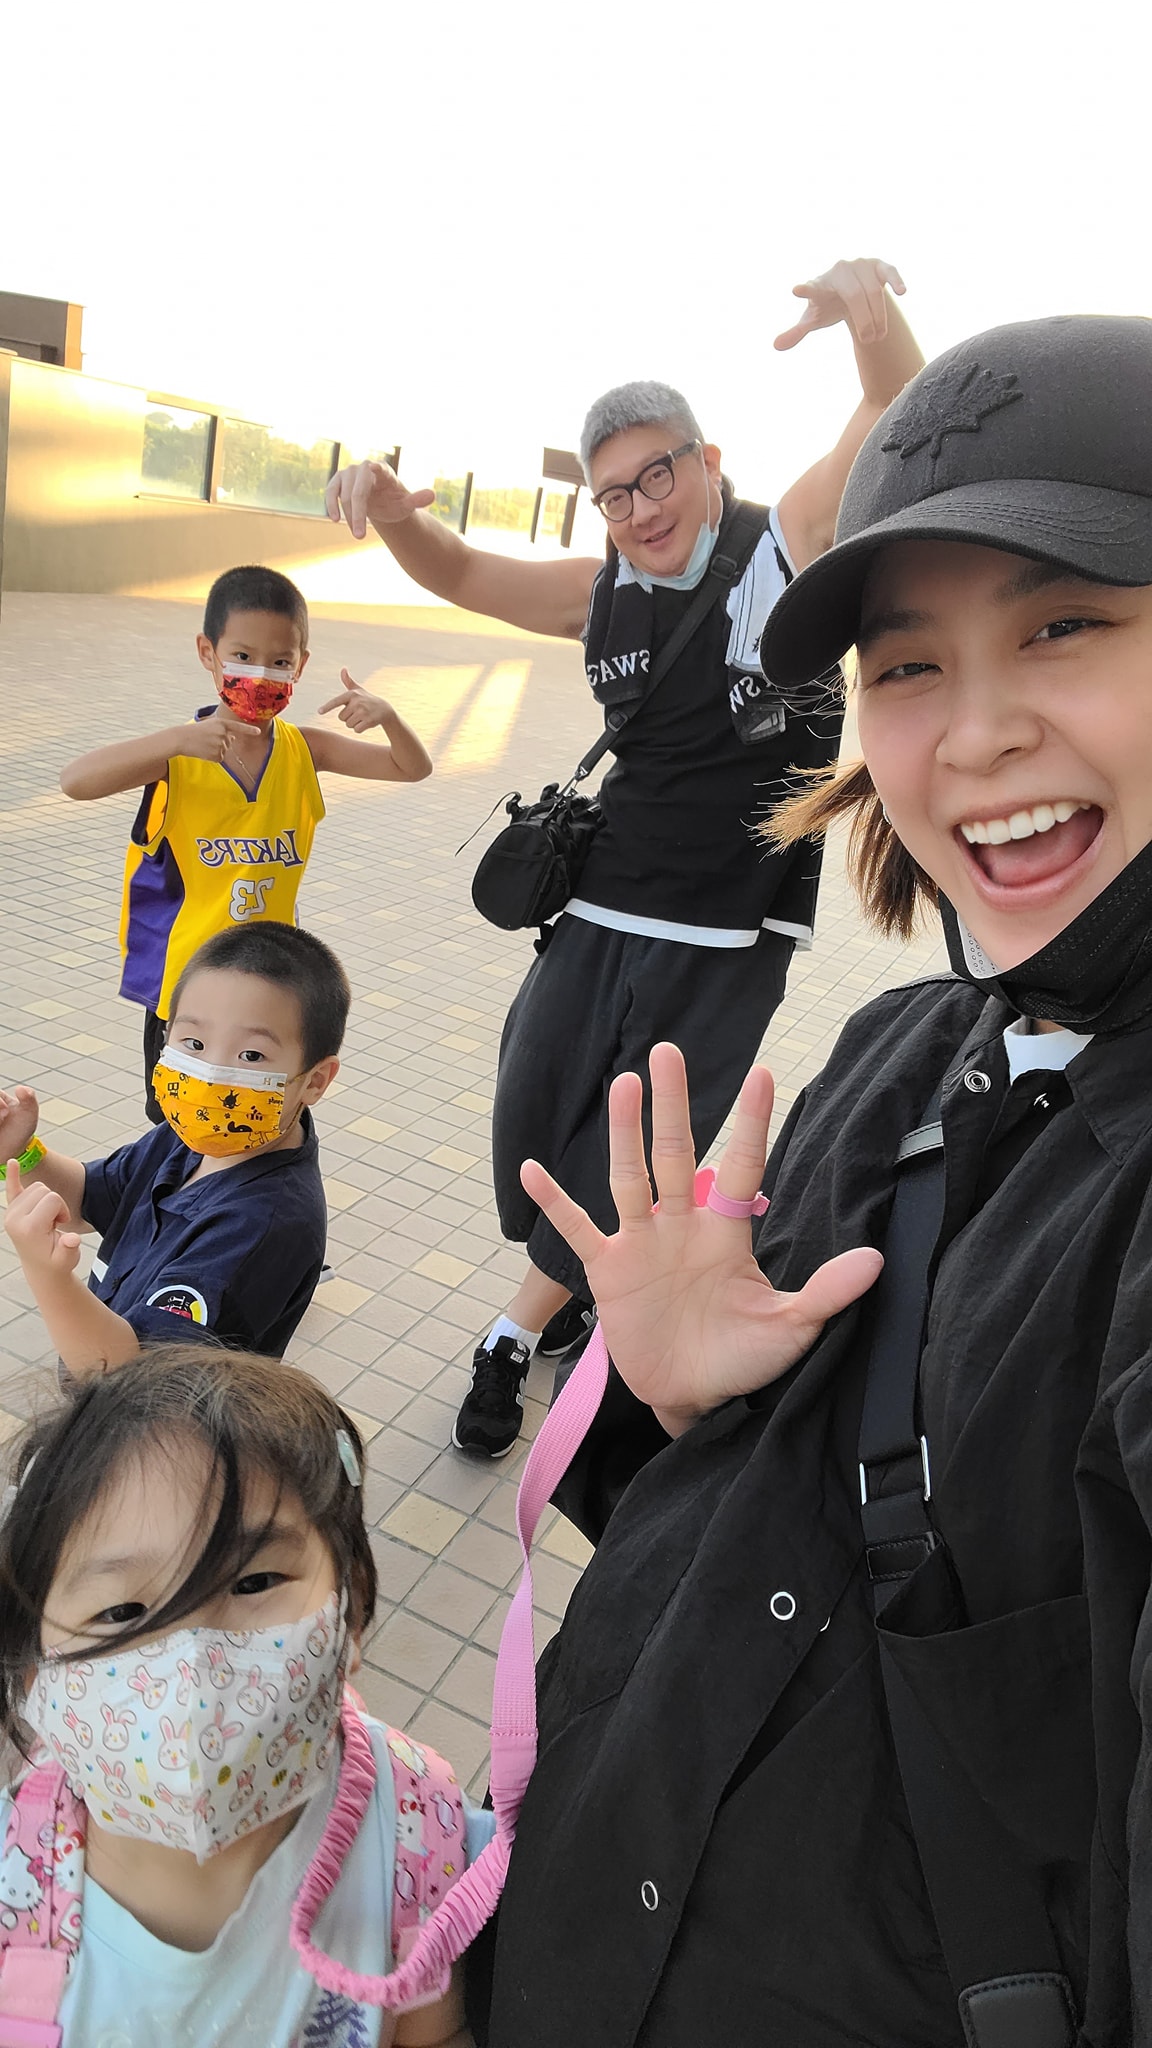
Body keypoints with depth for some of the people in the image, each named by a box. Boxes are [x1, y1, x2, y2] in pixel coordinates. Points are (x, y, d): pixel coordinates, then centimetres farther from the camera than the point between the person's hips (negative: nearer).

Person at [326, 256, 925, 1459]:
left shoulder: (787, 550, -5)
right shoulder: (606, 595, 9)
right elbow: (458, 573, 17)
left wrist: (876, 314, -37)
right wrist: (390, 510, -5)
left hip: (727, 942, -4)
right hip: (601, 916, 5)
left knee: (627, 1167, 2)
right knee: (531, 1130, 8)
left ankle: (517, 1334, 27)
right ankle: (569, 1299, 36)